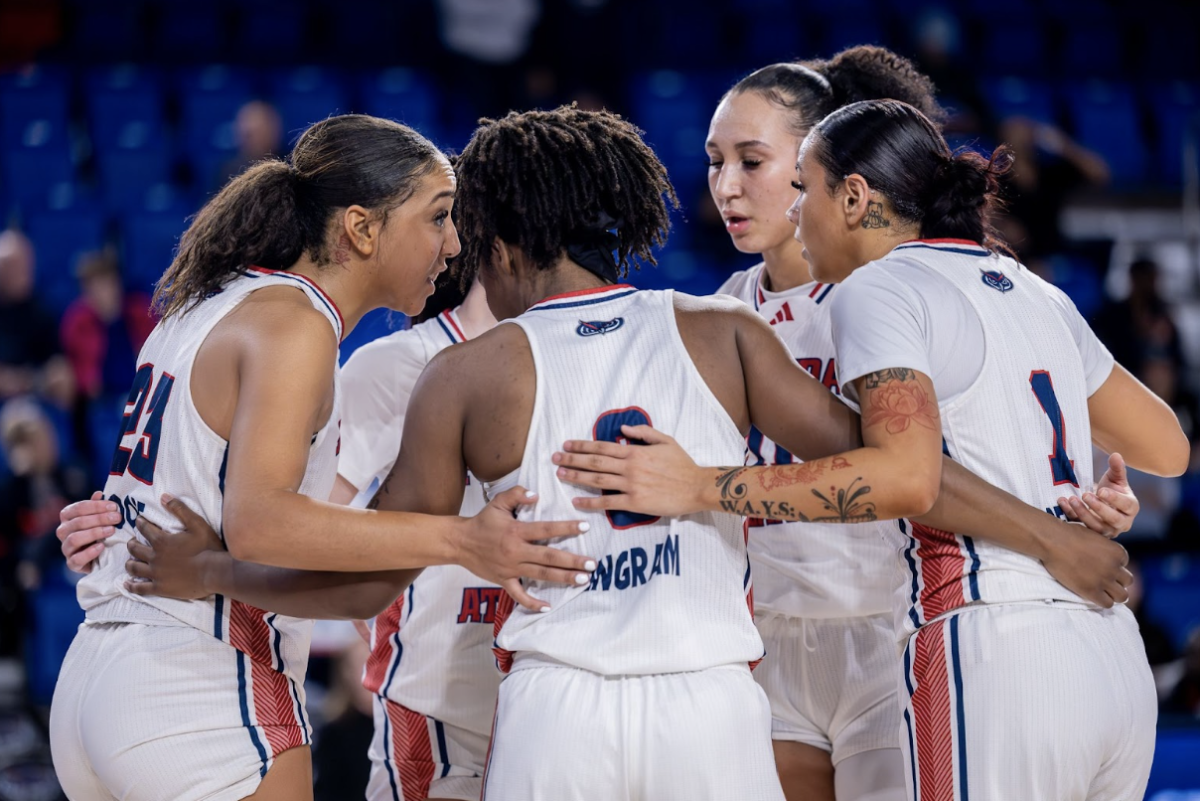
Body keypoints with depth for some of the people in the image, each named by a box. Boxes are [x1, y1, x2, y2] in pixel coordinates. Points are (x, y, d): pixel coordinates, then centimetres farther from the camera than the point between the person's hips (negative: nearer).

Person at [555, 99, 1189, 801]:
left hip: (992, 653, -8)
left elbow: (907, 473, -20)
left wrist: (697, 488, -20)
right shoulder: (1037, 294, 19)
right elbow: (1167, 447, 24)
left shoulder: (880, 286, -3)